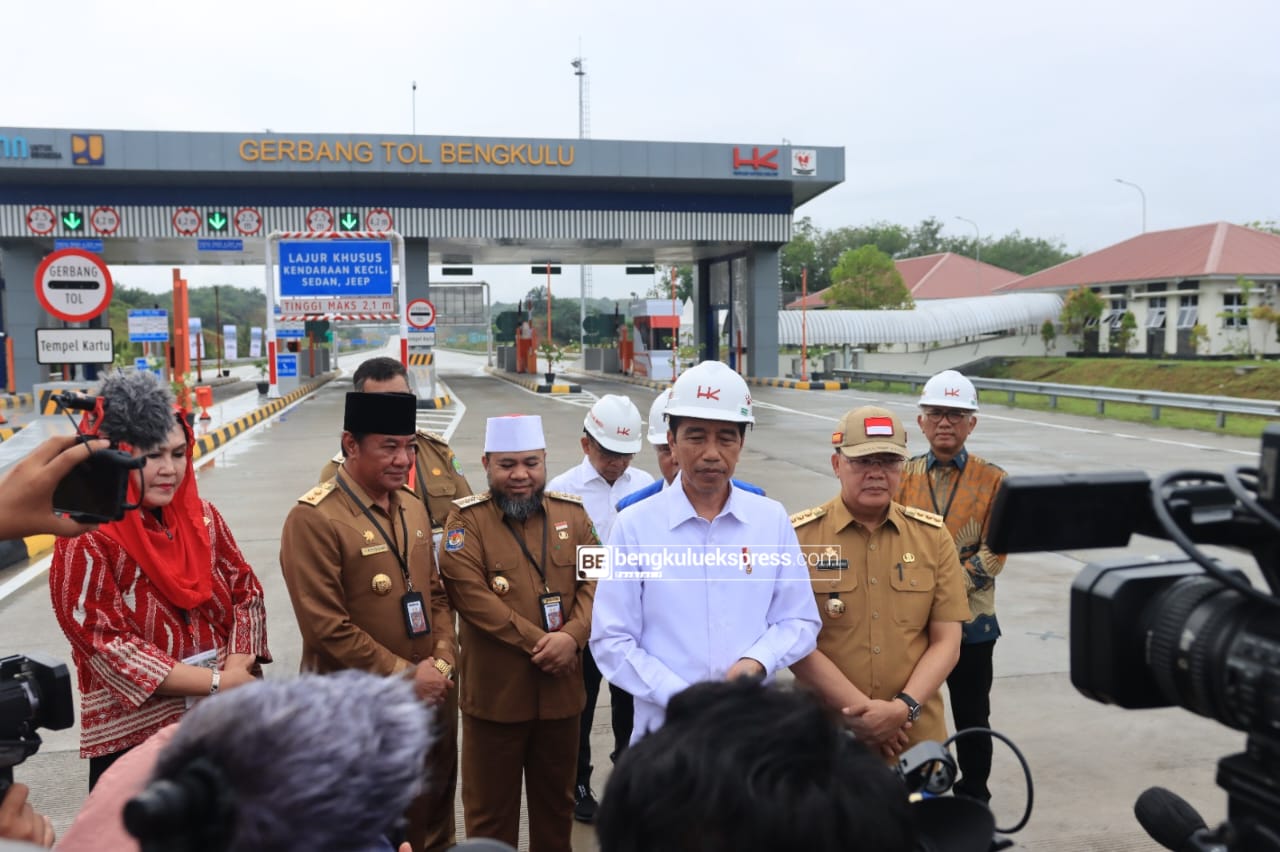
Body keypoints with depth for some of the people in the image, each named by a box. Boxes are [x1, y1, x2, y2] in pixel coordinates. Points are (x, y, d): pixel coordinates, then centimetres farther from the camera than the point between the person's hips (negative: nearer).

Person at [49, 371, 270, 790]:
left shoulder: (202, 517, 3)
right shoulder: (86, 540, -14)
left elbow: (247, 592, 5)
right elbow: (106, 645, -18)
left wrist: (237, 669, -12)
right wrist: (214, 682, -18)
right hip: (133, 733, -5)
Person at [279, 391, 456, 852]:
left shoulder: (413, 507, 6)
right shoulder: (313, 518, -17)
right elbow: (326, 627, -20)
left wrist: (440, 664, -3)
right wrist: (405, 675, -16)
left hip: (427, 700, 6)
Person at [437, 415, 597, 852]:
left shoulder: (572, 512, 5)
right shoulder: (466, 518, -7)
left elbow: (595, 580, -1)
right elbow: (470, 593, -17)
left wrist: (572, 636, -18)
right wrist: (537, 643, -19)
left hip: (561, 689, 3)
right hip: (494, 691, -3)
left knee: (556, 802, 20)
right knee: (491, 806, 12)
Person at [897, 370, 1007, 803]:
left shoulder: (992, 480, -1)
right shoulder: (903, 475, 3)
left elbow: (994, 550, -7)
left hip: (969, 620, -1)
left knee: (972, 717, 12)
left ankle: (973, 796, 29)